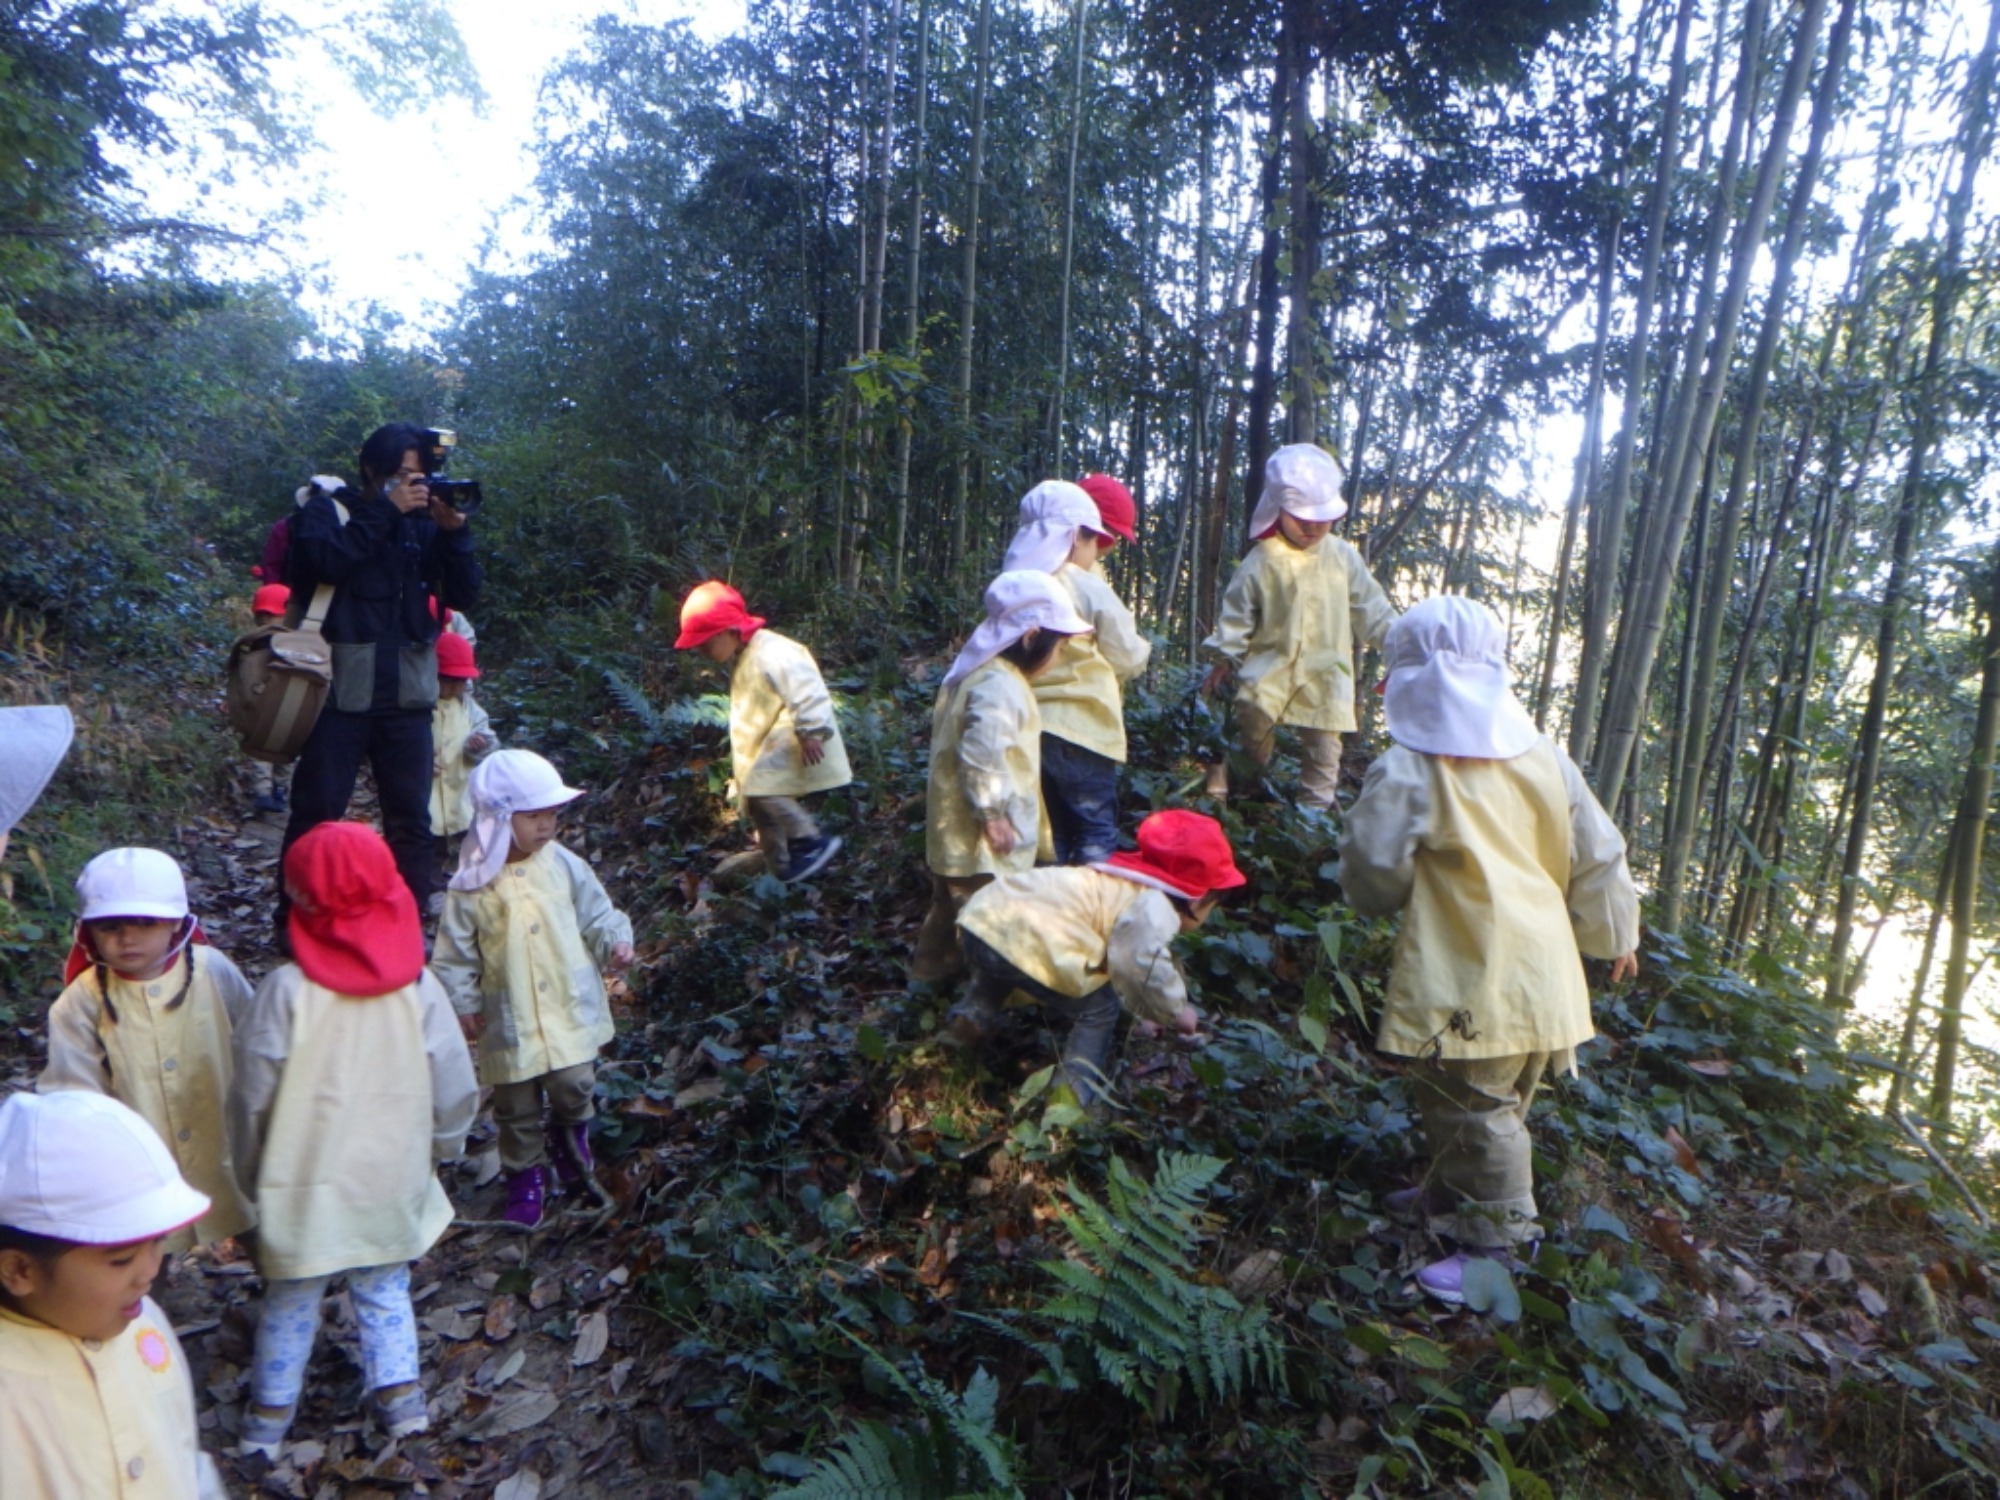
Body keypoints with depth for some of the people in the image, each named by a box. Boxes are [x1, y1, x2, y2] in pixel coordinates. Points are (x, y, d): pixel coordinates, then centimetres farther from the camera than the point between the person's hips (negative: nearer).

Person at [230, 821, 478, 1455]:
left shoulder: (287, 989, -18)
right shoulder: (418, 987, -12)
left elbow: (253, 1094, -10)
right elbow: (454, 1090, -5)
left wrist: (251, 1164, 8)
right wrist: (439, 1147, 13)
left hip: (307, 1177, -1)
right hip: (392, 1175, 1)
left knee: (291, 1298, 19)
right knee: (385, 1288, 21)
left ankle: (270, 1416, 31)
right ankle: (399, 1394, 22)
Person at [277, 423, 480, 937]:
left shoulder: (424, 521, 10)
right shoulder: (325, 509, 3)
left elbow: (463, 597, 3)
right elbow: (327, 559, -18)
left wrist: (454, 532, -9)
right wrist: (386, 511, -15)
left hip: (407, 697, 3)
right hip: (340, 692, -3)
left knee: (411, 821, 6)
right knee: (316, 815, 3)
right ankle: (295, 925, 16)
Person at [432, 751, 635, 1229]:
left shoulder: (564, 866, -4)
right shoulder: (473, 884, -10)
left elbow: (596, 914, 4)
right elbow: (456, 951, -2)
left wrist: (615, 940, -14)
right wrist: (462, 1003, -3)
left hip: (570, 1006, 0)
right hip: (509, 1016, 0)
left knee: (573, 1085, -5)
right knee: (516, 1106, 11)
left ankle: (573, 1135, 29)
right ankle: (526, 1180, 31)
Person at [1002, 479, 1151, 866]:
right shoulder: (1090, 588, -11)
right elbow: (1128, 660, -3)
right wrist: (1141, 646, 18)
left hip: (1029, 725, 6)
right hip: (1082, 728, -5)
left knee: (1047, 832, 15)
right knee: (1096, 832, 4)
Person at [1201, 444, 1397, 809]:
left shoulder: (1343, 557, 3)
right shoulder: (1261, 561, -3)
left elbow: (1371, 608, 8)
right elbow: (1238, 614, 2)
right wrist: (1224, 659, -1)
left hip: (1325, 669, 2)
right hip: (1272, 661, -1)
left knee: (1323, 748, 3)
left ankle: (1315, 811, 12)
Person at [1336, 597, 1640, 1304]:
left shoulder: (1407, 771, -14)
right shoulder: (1544, 756, 6)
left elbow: (1372, 878, -12)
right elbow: (1598, 858, 12)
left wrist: (1391, 896, 12)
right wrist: (1615, 935, 25)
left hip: (1470, 980, -8)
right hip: (1542, 972, 8)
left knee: (1476, 1108, 4)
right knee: (1496, 1102, 22)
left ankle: (1498, 1244, 13)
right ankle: (1449, 1195, 40)